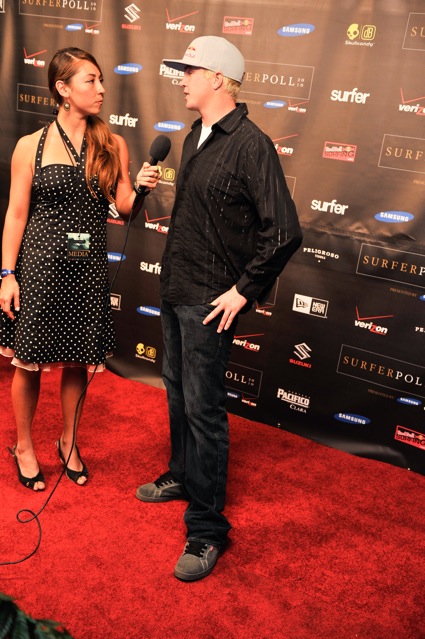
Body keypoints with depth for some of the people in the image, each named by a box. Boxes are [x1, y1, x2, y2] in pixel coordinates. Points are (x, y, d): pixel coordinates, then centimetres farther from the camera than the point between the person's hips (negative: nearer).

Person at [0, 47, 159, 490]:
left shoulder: (113, 145, 4)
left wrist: (140, 188, -18)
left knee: (79, 362, 12)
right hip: (40, 264, -2)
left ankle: (68, 442, 34)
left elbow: (123, 208, 3)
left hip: (89, 268, 3)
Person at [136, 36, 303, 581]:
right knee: (177, 392, 20)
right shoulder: (195, 137, 10)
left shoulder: (250, 145, -17)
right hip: (174, 290, 9)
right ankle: (182, 476, 41)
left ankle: (206, 529, 10)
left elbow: (285, 232, -21)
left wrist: (244, 289, -16)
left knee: (202, 409, -3)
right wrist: (170, 255, 15)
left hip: (209, 302, -9)